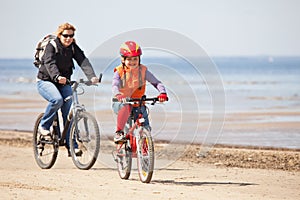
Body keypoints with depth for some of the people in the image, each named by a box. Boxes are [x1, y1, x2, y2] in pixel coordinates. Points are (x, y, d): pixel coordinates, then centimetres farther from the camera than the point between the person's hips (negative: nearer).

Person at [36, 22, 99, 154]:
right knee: (57, 100, -33)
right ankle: (44, 126, -11)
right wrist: (57, 77, -52)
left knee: (69, 111, -11)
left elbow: (83, 61, -18)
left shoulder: (73, 48, -2)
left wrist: (92, 76, -36)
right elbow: (50, 63, -32)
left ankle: (71, 144, -6)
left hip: (63, 83, 4)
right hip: (46, 81, -4)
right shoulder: (51, 46, -15)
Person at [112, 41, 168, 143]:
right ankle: (119, 133, -31)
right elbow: (115, 85, -26)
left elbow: (156, 82, -9)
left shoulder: (143, 70, -3)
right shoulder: (119, 72, -9)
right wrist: (118, 95, -49)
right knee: (126, 106, -39)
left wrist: (162, 93, -31)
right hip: (120, 103, -3)